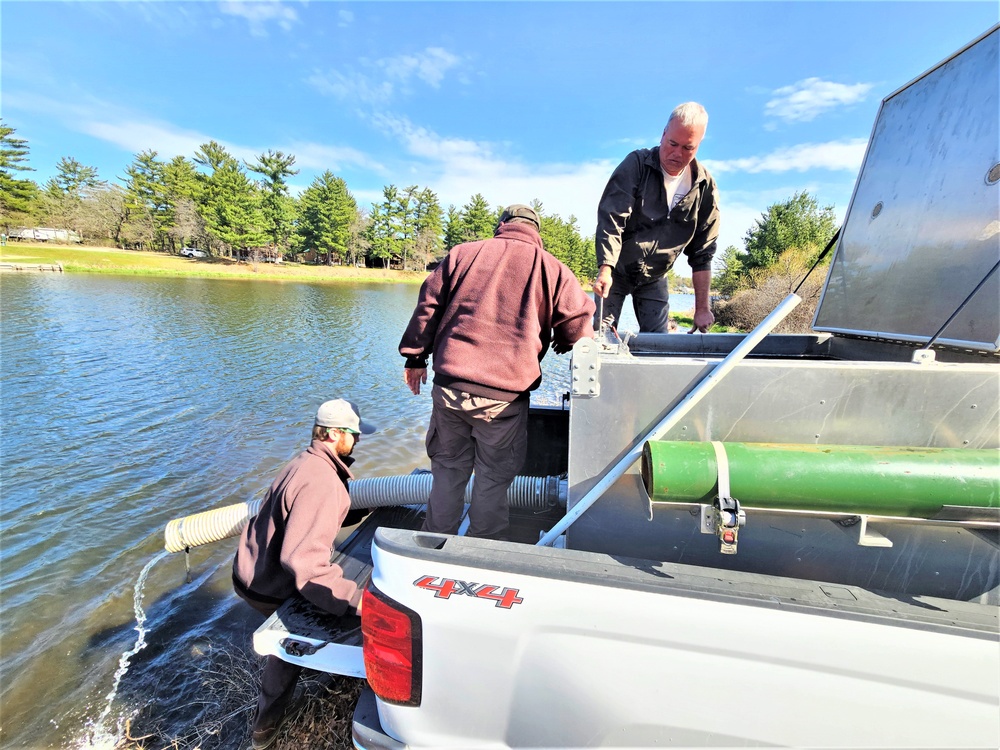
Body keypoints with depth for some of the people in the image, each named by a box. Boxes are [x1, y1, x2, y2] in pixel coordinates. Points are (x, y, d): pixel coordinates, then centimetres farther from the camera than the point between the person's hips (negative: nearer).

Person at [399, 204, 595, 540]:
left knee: (448, 468, 19)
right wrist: (559, 345, 25)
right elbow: (579, 327, 4)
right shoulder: (552, 267, 5)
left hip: (449, 384, 3)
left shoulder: (462, 253, 12)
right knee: (494, 478, 13)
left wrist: (415, 357, 19)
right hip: (505, 394, -2)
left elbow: (428, 304, 12)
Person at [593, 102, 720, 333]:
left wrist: (702, 308, -4)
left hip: (654, 280, 3)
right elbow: (611, 218, -23)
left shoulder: (705, 187, -5)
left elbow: (702, 254, -2)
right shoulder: (637, 164, -13)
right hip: (616, 271, -2)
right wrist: (605, 270, -36)